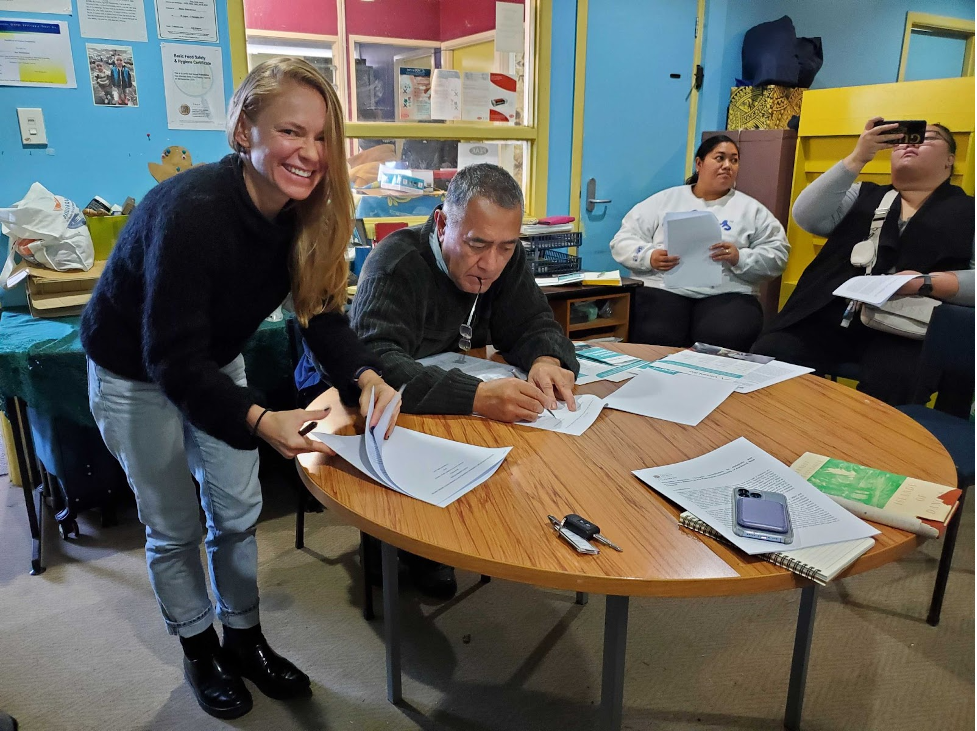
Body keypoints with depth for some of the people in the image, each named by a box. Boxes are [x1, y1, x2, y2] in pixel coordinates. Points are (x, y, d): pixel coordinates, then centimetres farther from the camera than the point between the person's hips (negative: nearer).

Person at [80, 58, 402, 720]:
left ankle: (244, 639, 33)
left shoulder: (304, 210, -16)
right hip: (135, 373, -5)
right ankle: (199, 651, 33)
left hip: (215, 362, 6)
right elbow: (173, 361, -36)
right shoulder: (194, 211, -36)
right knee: (174, 527, 8)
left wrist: (365, 377, -32)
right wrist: (261, 422, -51)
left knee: (238, 510, 11)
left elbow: (322, 313, -13)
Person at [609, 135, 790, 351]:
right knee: (656, 340, -31)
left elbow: (777, 254, 11)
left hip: (727, 294, 1)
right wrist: (649, 256, -10)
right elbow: (622, 241, 11)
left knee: (724, 341, -32)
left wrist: (740, 258, -10)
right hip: (663, 288, 0)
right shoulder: (664, 200, 15)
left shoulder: (751, 209, 18)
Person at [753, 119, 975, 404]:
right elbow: (806, 217, 2)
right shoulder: (863, 196, 20)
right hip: (833, 314, 3)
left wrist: (927, 282, -15)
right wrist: (857, 158, -4)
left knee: (888, 383, -35)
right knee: (769, 355, -23)